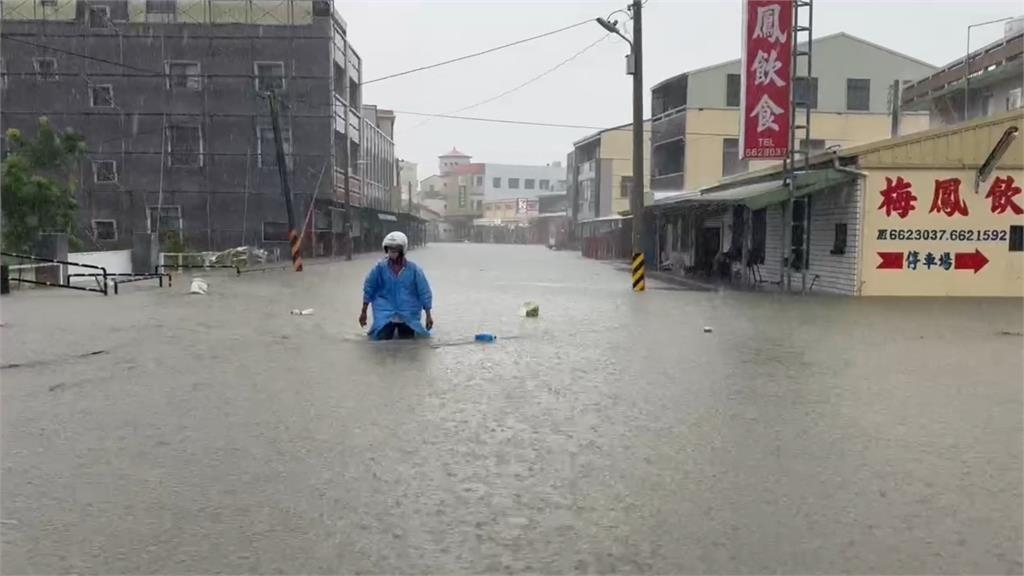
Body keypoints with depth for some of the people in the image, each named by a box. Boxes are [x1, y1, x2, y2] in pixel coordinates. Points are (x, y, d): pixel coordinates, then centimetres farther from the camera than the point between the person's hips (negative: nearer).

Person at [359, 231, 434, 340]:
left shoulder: (414, 270, -7)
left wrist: (428, 316, -2)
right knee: (382, 338, -9)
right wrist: (364, 312, 5)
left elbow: (424, 293, -2)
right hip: (385, 312, 0)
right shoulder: (380, 268, -6)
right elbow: (369, 290, 2)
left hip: (408, 314, 0)